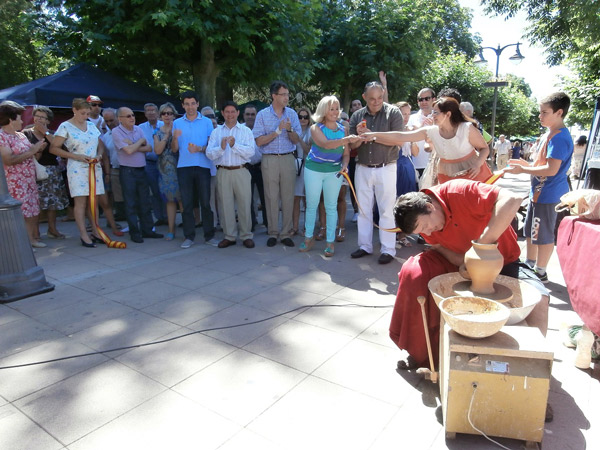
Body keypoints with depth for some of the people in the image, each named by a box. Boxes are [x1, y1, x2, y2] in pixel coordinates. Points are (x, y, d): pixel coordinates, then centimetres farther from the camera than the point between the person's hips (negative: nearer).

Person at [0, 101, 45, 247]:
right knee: (19, 213, -7)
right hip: (15, 182, -8)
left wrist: (39, 149, 5)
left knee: (33, 210, 11)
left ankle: (31, 238, 21)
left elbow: (31, 156, 24)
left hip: (30, 179, 8)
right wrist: (32, 151, -17)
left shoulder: (21, 135, 14)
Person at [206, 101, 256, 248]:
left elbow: (250, 152, -6)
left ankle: (246, 236, 11)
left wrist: (235, 145, -17)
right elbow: (209, 153, -1)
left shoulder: (246, 131, 7)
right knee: (225, 205, 6)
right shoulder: (216, 132, 12)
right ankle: (229, 236, 18)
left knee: (244, 204, 0)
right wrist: (221, 147, -17)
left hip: (241, 171, -2)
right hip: (223, 172, 2)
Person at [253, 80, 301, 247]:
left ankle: (286, 233, 12)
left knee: (288, 197, 3)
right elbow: (259, 141, -5)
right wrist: (277, 131, -13)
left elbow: (296, 140, 5)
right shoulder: (262, 114, 1)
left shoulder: (292, 114, 7)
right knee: (271, 197, 2)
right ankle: (273, 233, 14)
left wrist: (290, 130, -14)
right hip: (269, 160, -1)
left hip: (288, 159, 2)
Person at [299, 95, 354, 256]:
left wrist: (345, 164, -16)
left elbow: (346, 153, 6)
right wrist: (346, 140, -39)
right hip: (314, 170, -1)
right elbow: (325, 144, -26)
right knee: (311, 205, 6)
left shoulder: (342, 129, 3)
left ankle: (330, 242, 13)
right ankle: (309, 237, 22)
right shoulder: (316, 128, -7)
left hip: (334, 171, 2)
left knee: (331, 207, 5)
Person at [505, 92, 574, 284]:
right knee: (530, 230, 20)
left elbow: (551, 169, -26)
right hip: (539, 192, 10)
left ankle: (540, 273, 15)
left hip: (549, 194, -10)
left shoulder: (559, 137, -20)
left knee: (543, 235, 1)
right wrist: (526, 164, 8)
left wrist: (523, 170, -20)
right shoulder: (548, 135, 11)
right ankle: (530, 265, 35)